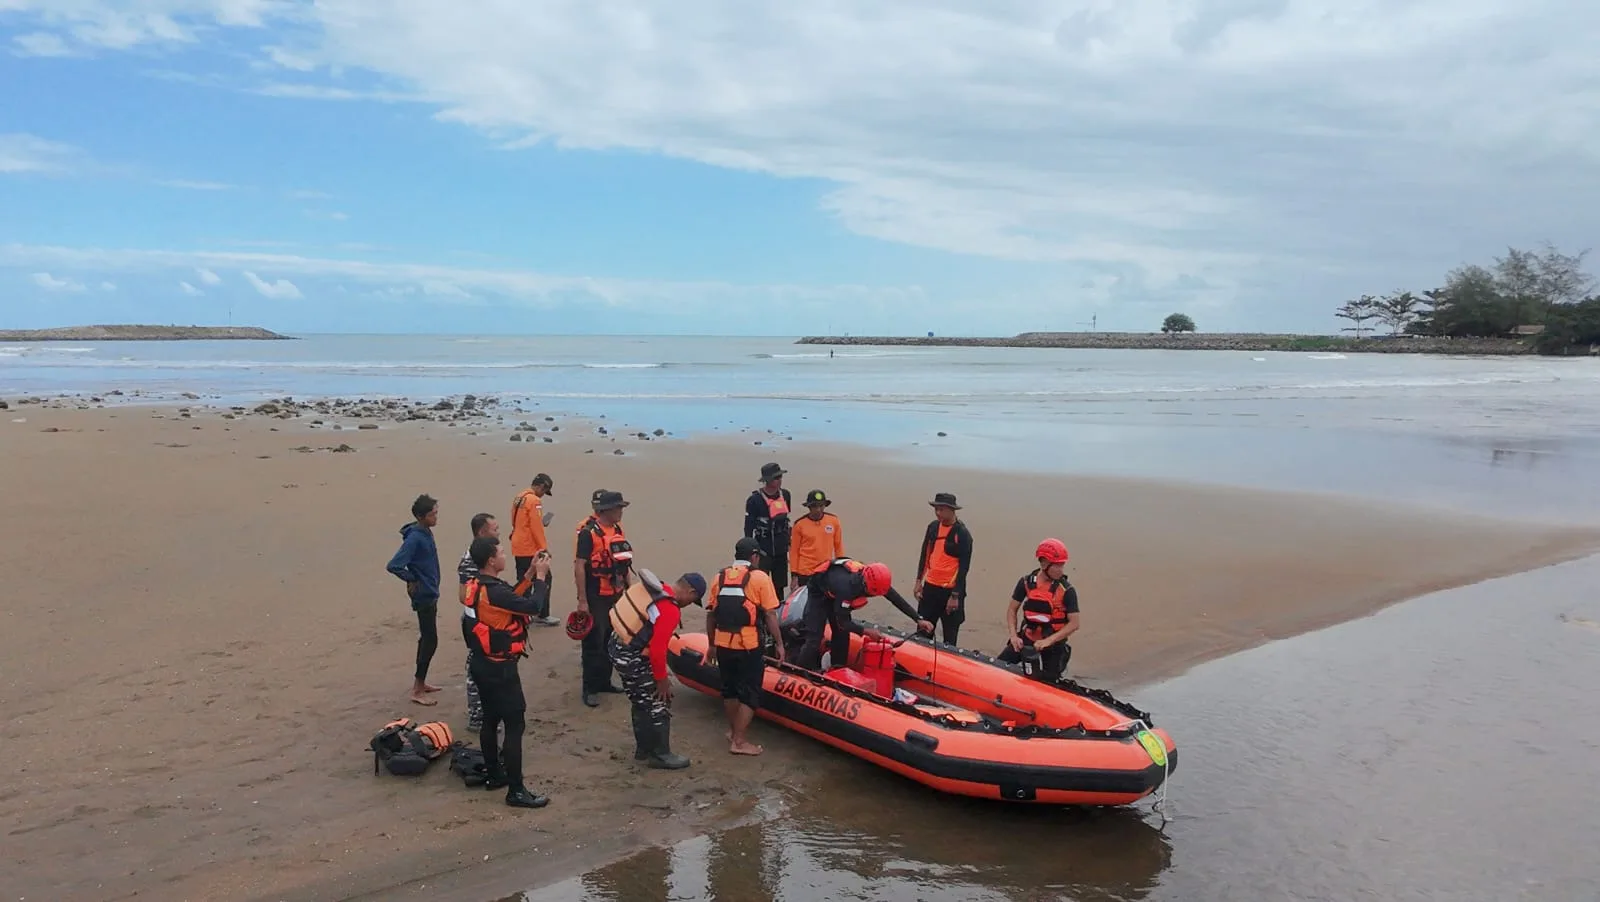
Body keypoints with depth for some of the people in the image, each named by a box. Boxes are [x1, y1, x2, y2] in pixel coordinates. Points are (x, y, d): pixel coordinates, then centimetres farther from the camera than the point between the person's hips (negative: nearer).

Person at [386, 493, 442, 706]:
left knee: (427, 639, 18)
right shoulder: (415, 538, -23)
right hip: (423, 595, -9)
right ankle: (417, 691, 3)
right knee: (430, 641, -5)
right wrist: (412, 580, -16)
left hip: (430, 594, 9)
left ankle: (420, 682, 29)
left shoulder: (426, 532, 6)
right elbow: (393, 565, -28)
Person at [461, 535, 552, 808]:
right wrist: (541, 576, -13)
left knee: (491, 719, 20)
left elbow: (514, 599, 12)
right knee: (515, 725, -5)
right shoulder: (494, 592, -27)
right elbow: (531, 606, -26)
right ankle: (516, 791, -2)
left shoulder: (477, 586, 4)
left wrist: (531, 575, 6)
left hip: (482, 664, 10)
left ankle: (494, 775, 32)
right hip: (499, 668, -10)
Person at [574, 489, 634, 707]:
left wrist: (628, 588, 19)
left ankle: (604, 681, 28)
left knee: (611, 640, 16)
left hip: (615, 597, 8)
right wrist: (582, 601, -20)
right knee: (594, 644, -2)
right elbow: (579, 566, -19)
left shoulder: (617, 529, 9)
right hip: (595, 598, -8)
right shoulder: (588, 532, -17)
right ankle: (589, 689, 5)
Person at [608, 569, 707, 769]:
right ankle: (660, 755, 16)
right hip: (634, 658, -9)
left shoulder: (649, 588, 4)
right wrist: (662, 679, -9)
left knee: (642, 704, 22)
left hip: (619, 647, 9)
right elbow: (657, 649, -22)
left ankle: (644, 748, 33)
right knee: (658, 706, 5)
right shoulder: (670, 610, -22)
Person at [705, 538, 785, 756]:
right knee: (750, 693, 5)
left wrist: (711, 644, 18)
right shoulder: (760, 578, -6)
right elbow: (770, 615, -9)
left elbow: (711, 614, 9)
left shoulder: (720, 577, 7)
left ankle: (733, 730, 35)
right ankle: (739, 741, 4)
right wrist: (779, 643, 0)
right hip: (749, 646, -5)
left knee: (730, 688, 22)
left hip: (723, 644, 5)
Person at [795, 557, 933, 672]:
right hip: (819, 594, -7)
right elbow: (842, 622, -34)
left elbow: (896, 599, -13)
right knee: (814, 639, -14)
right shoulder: (846, 586, -44)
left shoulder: (873, 578, -24)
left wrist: (918, 619, -14)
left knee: (842, 634, 3)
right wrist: (866, 632, -33)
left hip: (834, 594, 7)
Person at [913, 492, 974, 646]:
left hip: (950, 590, -6)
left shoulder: (962, 534, -14)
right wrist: (919, 581, 12)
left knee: (949, 637, 3)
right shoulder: (933, 527, 4)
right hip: (930, 587, 6)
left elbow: (964, 567, -14)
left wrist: (955, 596, -17)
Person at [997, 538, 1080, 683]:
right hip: (1026, 638, 2)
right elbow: (1012, 610, 3)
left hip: (1053, 643, -2)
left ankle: (1060, 666, 31)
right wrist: (1014, 636, -11)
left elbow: (1074, 624, -15)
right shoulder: (1026, 582, -5)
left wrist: (1048, 641, -24)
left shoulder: (1067, 590, -13)